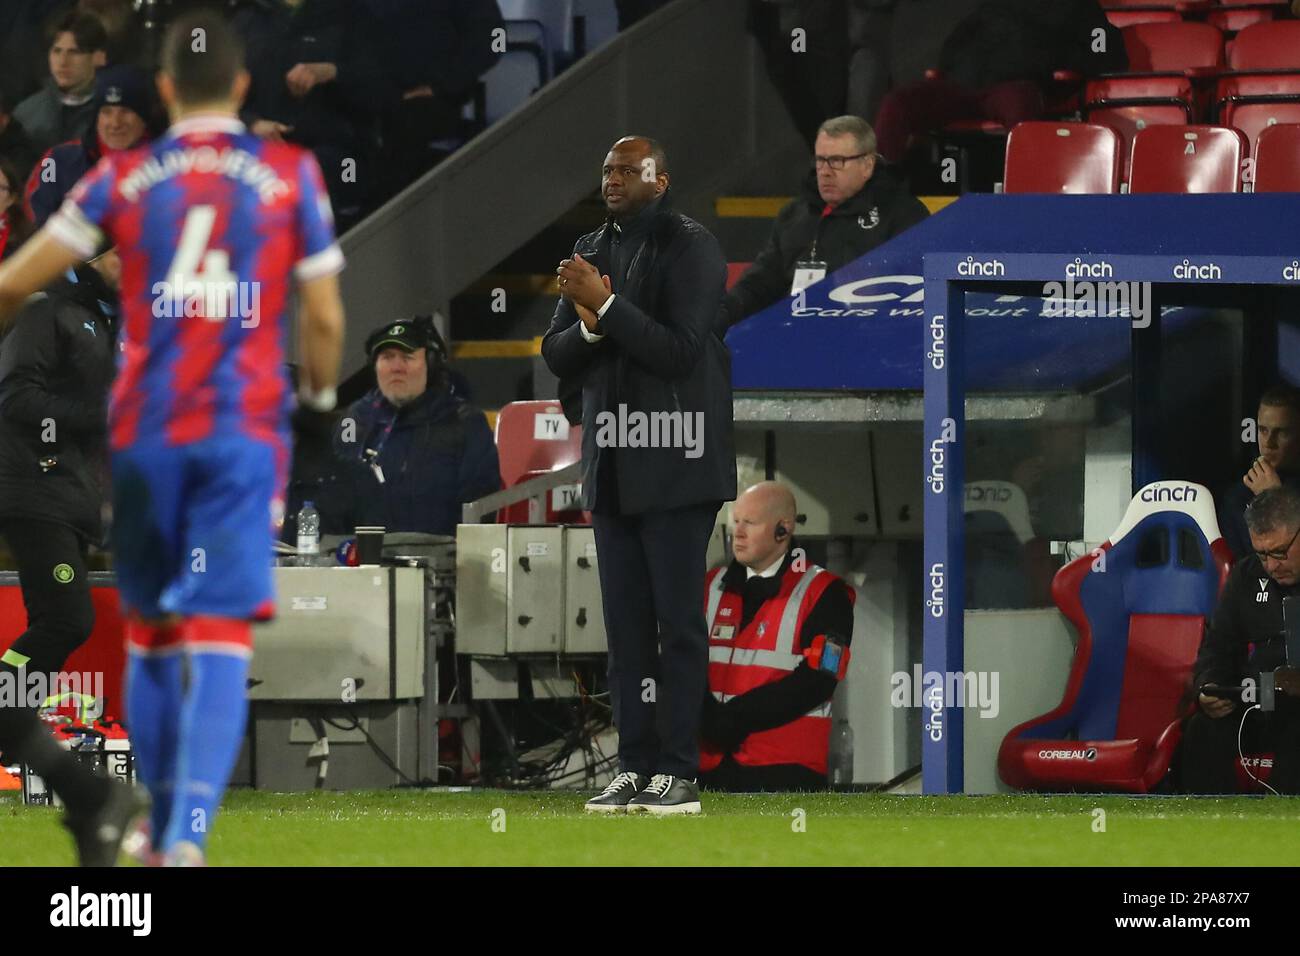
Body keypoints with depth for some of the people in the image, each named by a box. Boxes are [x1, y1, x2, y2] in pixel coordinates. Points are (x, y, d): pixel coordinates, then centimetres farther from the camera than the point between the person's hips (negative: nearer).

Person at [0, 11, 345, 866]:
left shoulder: (125, 179, 5)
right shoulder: (291, 177, 3)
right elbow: (325, 319, 5)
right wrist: (321, 389, 25)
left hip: (145, 433, 1)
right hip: (246, 431, -1)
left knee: (150, 633, 16)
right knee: (221, 640, -7)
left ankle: (164, 833, 20)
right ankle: (190, 834, -24)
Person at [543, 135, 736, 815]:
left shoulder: (689, 247, -6)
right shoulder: (592, 252, 15)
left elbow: (680, 350, -16)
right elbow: (558, 356, 11)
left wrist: (605, 305, -18)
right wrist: (589, 323, -9)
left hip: (673, 466, -7)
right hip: (612, 464, 7)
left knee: (678, 620, -7)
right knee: (627, 624, 6)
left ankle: (679, 772, -7)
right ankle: (635, 766, 9)